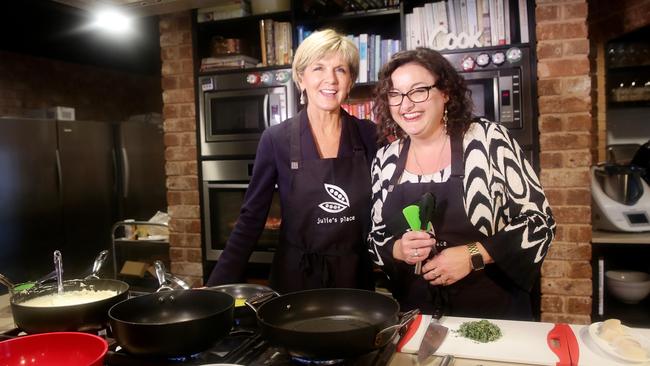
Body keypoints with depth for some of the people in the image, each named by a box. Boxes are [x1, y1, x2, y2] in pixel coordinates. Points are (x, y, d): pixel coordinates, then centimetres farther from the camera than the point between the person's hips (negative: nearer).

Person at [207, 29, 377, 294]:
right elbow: (251, 219, -6)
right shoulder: (276, 139, -8)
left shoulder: (368, 135, -3)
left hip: (357, 278, 2)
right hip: (295, 279, -1)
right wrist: (218, 286, -11)